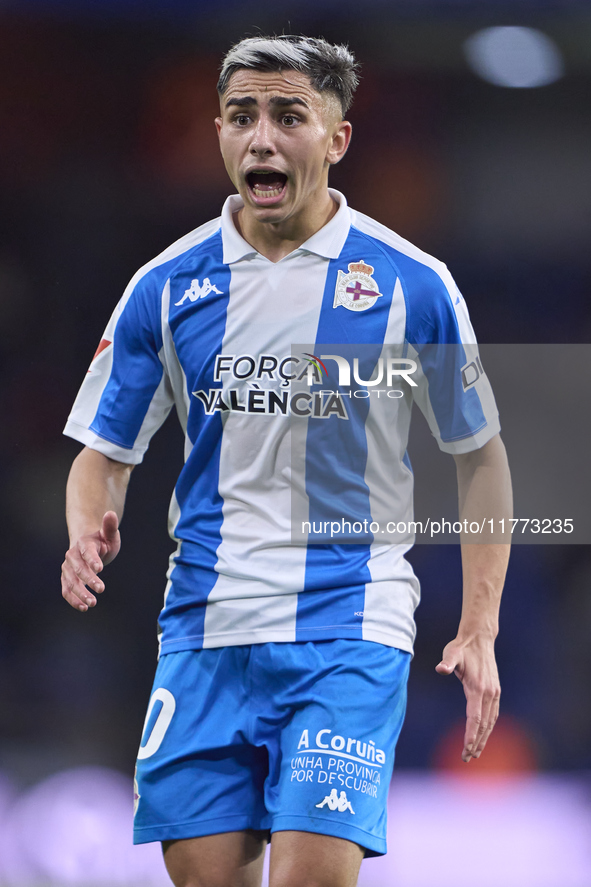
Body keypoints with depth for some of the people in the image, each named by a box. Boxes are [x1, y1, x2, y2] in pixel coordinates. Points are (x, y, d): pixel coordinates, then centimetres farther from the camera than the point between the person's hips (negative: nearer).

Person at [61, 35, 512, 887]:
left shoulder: (412, 285, -1)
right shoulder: (165, 287, 5)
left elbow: (480, 456, 7)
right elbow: (105, 451, 12)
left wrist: (478, 631, 2)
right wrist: (88, 533, -11)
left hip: (348, 628, -3)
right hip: (205, 626, 3)